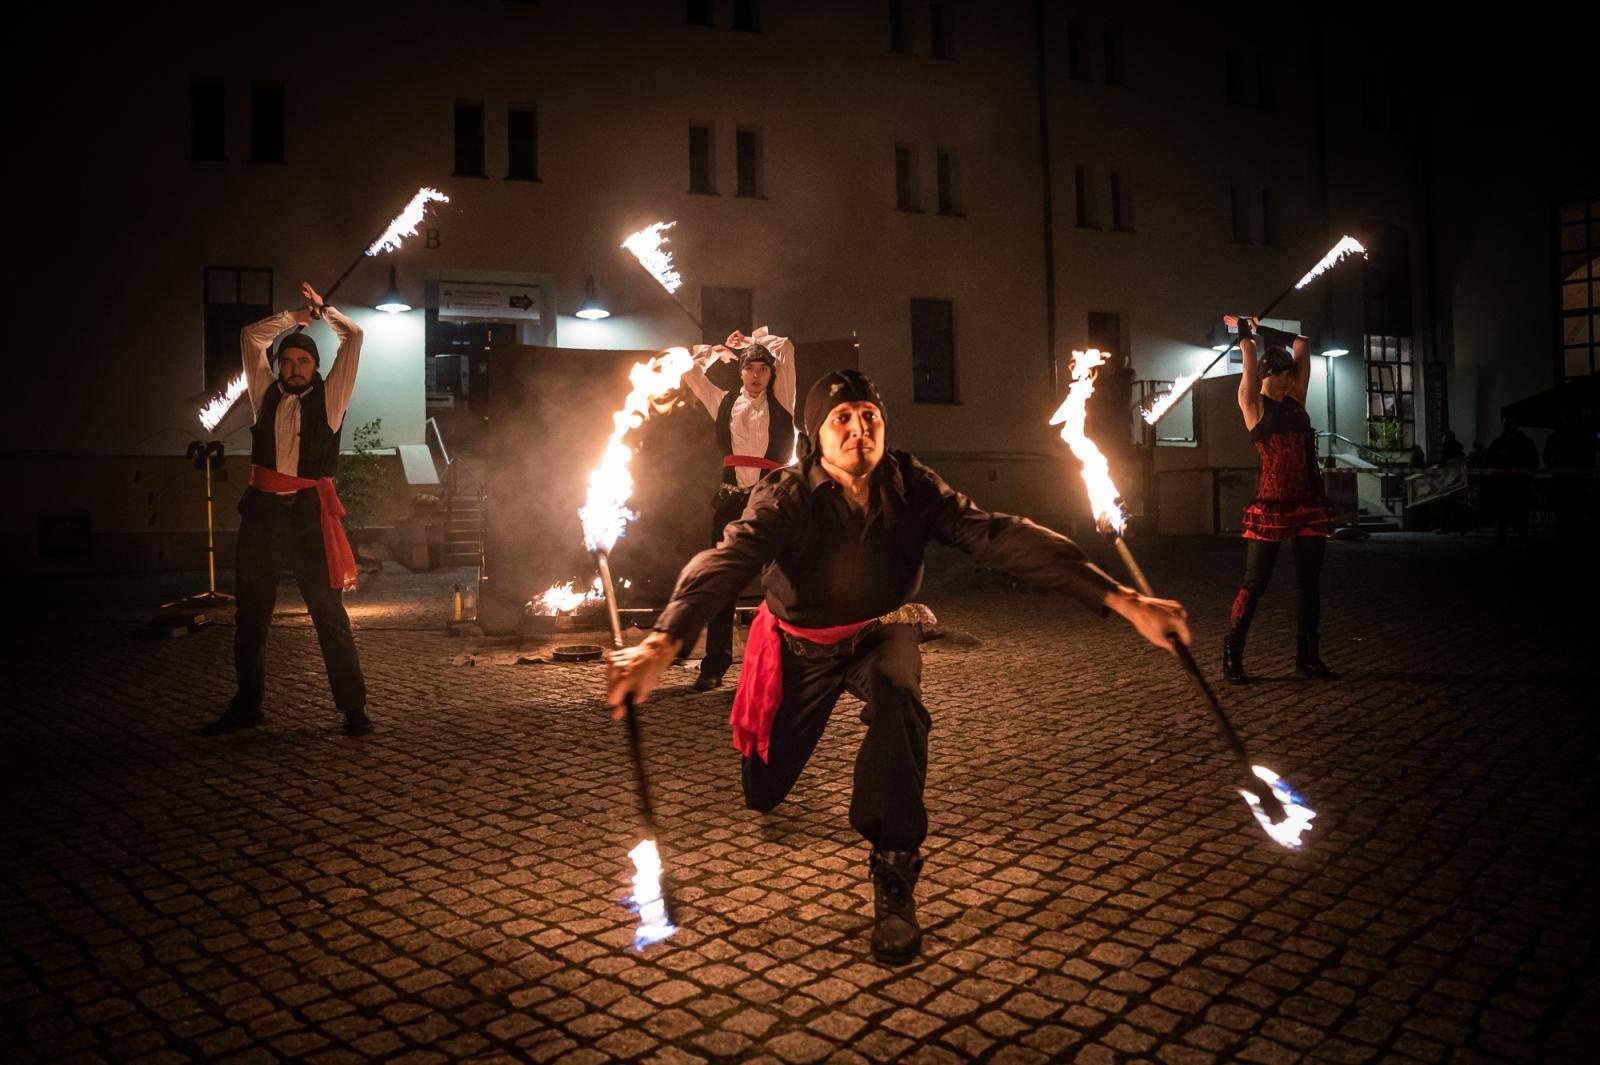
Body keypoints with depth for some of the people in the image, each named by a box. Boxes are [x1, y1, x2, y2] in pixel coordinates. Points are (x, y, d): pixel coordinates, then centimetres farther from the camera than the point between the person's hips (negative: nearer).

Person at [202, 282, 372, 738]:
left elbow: (354, 337, 4)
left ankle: (353, 707, 4)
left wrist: (322, 309, 20)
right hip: (262, 509, 4)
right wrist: (294, 317, 23)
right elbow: (250, 336, 19)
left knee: (329, 612, -2)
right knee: (251, 614, 11)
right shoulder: (267, 394, 12)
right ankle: (246, 706, 23)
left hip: (308, 511, -4)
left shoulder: (329, 397, 4)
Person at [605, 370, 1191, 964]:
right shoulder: (785, 497, -26)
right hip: (802, 645, 0)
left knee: (897, 692, -36)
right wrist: (662, 644, -63)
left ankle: (894, 877, -21)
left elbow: (1003, 539, -31)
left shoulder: (912, 488, -21)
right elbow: (725, 561, -43)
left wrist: (1122, 601, -41)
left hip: (881, 633, 0)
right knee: (761, 793, 6)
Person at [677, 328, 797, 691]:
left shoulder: (779, 402, 8)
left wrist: (753, 339, 18)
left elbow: (785, 348, 4)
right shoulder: (725, 403, 15)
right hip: (731, 500, 2)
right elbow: (689, 372, 21)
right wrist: (719, 350, 27)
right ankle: (714, 665, 12)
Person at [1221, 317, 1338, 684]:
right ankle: (1232, 656, 5)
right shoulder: (1253, 405, -2)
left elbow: (1302, 346, 17)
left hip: (1309, 503, 6)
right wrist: (1246, 330, 14)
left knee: (1310, 582, 8)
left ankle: (1308, 656, 17)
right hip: (1271, 505, -5)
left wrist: (1267, 332, 22)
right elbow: (1248, 352, -3)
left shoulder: (1296, 399, 12)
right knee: (1255, 583, -3)